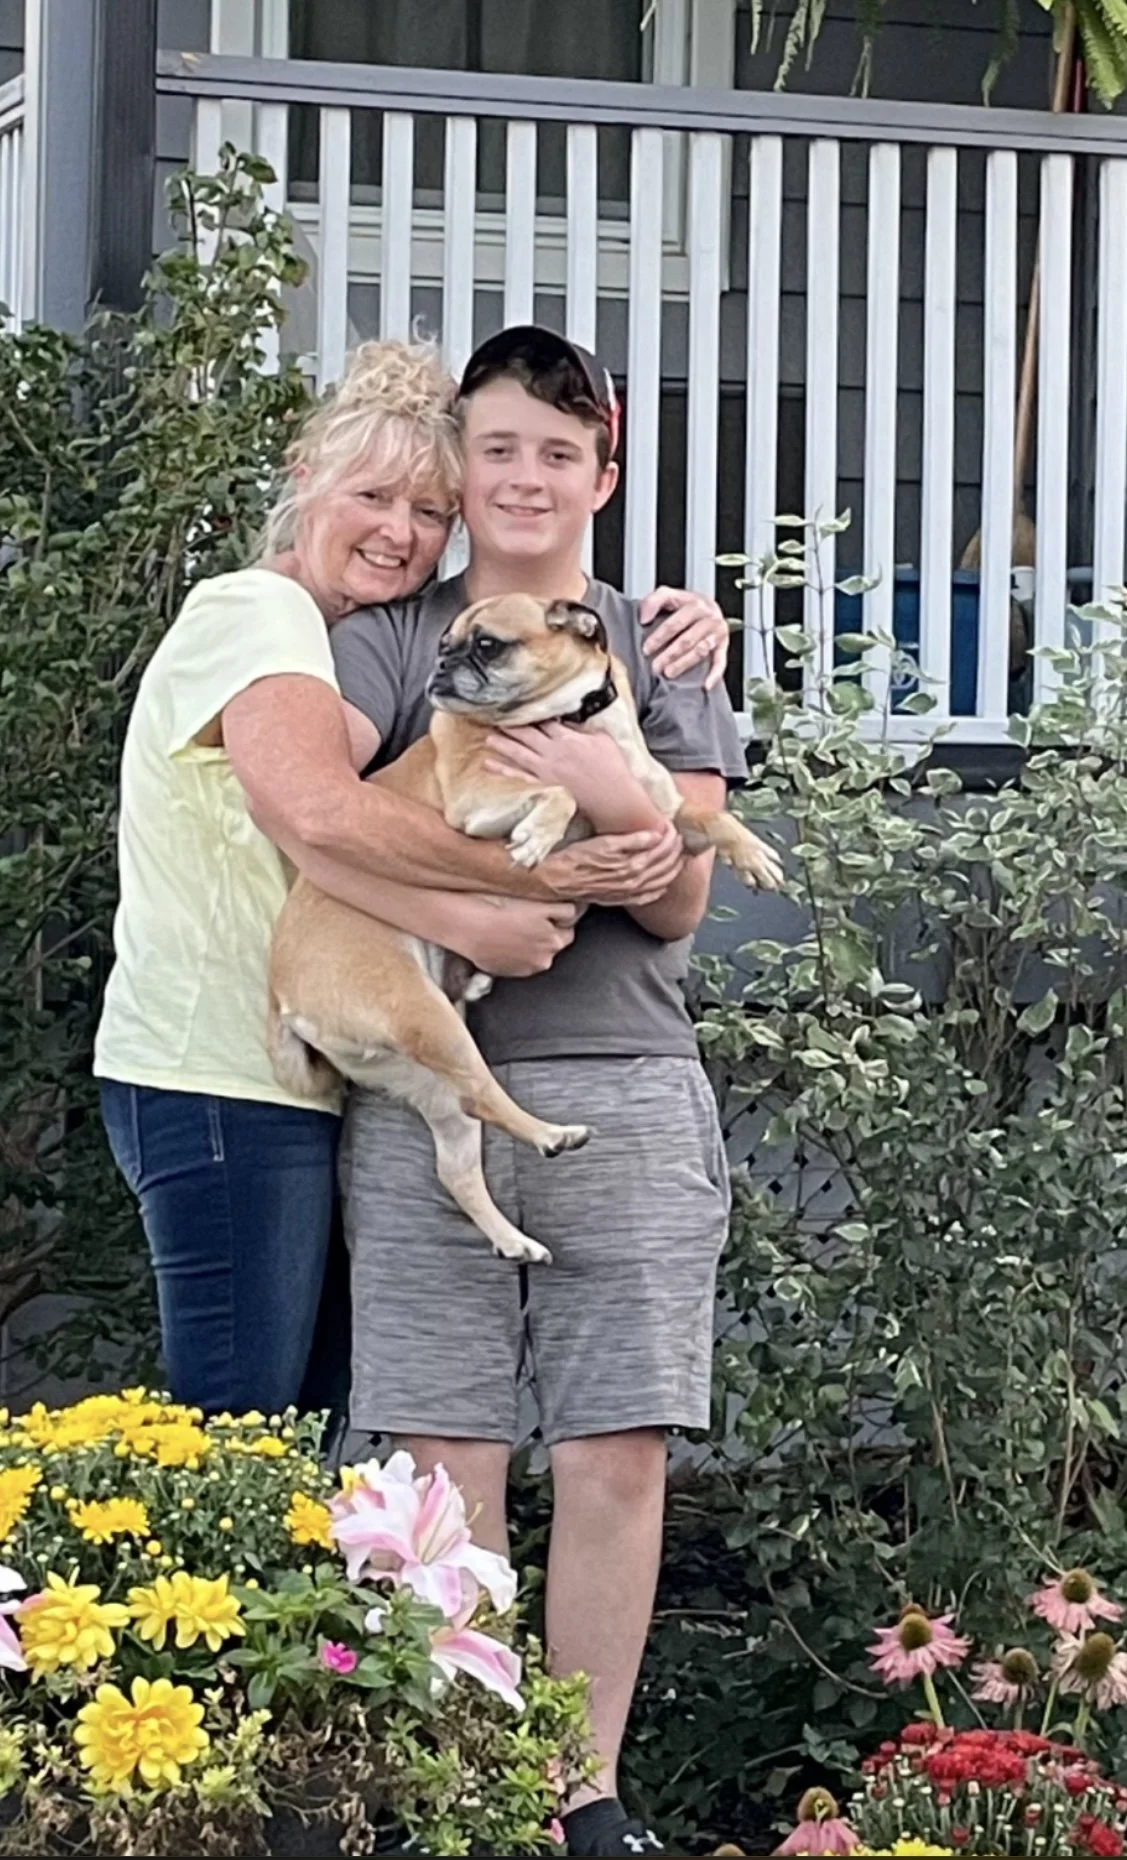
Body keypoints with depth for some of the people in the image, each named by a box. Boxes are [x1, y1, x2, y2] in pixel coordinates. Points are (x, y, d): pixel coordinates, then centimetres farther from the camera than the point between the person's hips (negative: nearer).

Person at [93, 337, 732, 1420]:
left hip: (307, 1081, 10)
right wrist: (526, 884, -26)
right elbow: (316, 811, -27)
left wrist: (673, 634, 0)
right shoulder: (253, 613, -10)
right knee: (237, 1438, -12)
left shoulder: (378, 641, 20)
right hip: (222, 1083, -10)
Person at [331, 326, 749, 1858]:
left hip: (625, 1093, 1)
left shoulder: (660, 652, 13)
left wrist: (615, 800, -15)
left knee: (617, 1457, -2)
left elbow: (678, 900, 6)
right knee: (443, 1460, -3)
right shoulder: (388, 641, 11)